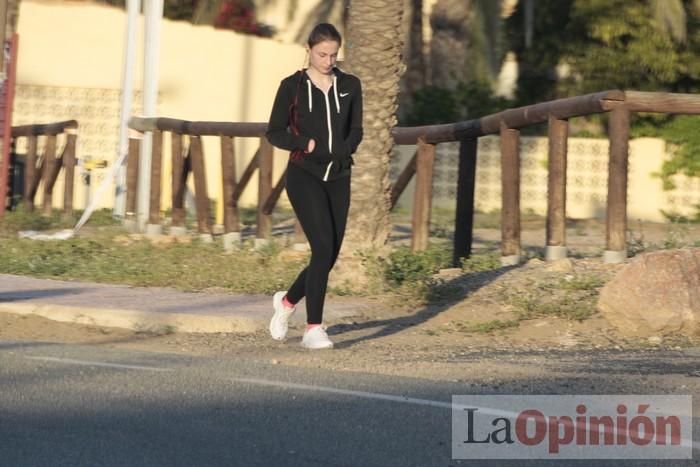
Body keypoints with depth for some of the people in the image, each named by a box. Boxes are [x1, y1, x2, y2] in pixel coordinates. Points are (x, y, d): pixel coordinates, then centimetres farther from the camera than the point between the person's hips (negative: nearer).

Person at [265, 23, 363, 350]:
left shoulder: (350, 86, 9)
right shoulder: (292, 86, 1)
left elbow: (355, 132, 10)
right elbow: (274, 133, 3)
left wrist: (338, 153, -9)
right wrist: (306, 144, -13)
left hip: (338, 179, 4)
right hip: (304, 176, -4)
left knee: (330, 255, 5)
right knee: (323, 247, -18)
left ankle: (288, 301, 32)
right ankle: (313, 328, -13)